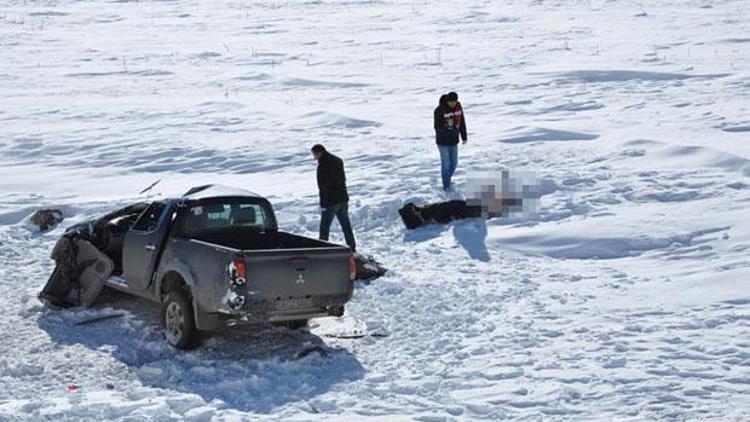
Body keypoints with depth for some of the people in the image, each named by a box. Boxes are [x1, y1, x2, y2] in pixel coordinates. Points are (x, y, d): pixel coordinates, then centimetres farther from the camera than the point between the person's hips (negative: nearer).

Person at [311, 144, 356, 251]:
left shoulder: (323, 166, -19)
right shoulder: (338, 160, 8)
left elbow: (323, 186, -18)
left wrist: (323, 203, -13)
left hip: (331, 201, -8)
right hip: (343, 198, 8)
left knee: (324, 227, 1)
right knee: (346, 225, 13)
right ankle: (352, 249, 17)